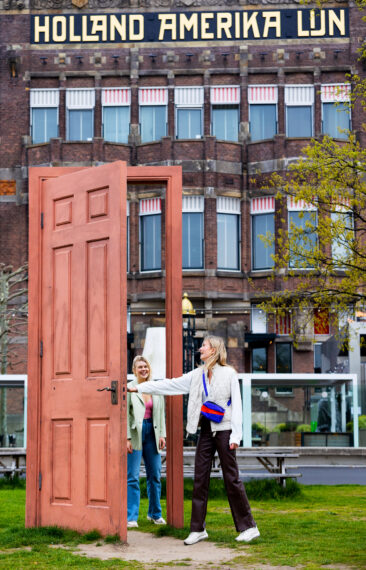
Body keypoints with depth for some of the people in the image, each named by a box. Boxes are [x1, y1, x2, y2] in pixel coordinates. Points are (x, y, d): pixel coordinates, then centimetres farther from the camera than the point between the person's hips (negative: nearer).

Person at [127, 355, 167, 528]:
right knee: (132, 477, -5)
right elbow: (125, 414, -5)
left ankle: (155, 513, 23)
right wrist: (127, 438, -11)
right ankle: (131, 518, -2)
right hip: (135, 434, -4)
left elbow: (161, 413, 14)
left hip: (152, 433, 4)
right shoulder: (129, 388, -2)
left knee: (154, 475, 9)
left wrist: (162, 434, 6)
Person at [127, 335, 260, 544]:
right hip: (206, 431, 6)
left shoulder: (229, 374, -3)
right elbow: (170, 385, 13)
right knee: (200, 478, 4)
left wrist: (236, 435, -12)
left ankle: (248, 527, 6)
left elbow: (236, 405, -6)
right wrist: (139, 387, 10)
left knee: (232, 478, -3)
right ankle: (198, 529, 9)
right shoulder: (198, 375, 12)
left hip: (224, 430, -6)